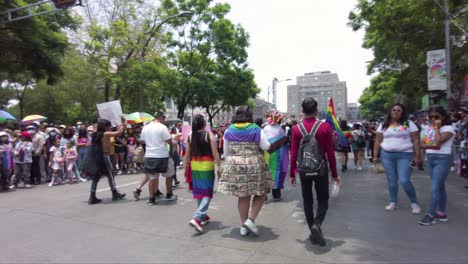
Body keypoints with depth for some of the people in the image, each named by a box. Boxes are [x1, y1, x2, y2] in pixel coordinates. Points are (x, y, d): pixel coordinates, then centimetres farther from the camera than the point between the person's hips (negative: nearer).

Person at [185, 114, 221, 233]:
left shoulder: (190, 136, 2)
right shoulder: (209, 135, -10)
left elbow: (187, 154, 6)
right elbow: (215, 153, -11)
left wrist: (186, 167, 16)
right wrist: (219, 166, -4)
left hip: (195, 166, 5)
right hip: (207, 166, -5)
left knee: (199, 191, 16)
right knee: (207, 193, 2)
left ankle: (203, 216, 30)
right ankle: (197, 218, -13)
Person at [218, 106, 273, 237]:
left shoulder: (229, 131, 4)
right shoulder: (256, 130, -6)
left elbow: (226, 152, 10)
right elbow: (266, 147, -5)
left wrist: (229, 164, 22)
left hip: (235, 166, 4)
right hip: (254, 166, -3)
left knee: (243, 196, 12)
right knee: (261, 193, 12)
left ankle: (243, 226, 20)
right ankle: (250, 220, 2)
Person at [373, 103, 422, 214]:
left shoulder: (409, 124, 2)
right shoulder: (383, 125, 8)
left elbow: (416, 140, -1)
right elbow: (378, 141, 8)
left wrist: (417, 155, -7)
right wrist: (375, 155, 3)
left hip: (405, 155, -2)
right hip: (387, 155, 3)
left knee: (404, 181, -9)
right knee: (391, 180, 8)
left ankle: (414, 203, 11)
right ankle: (393, 202, 21)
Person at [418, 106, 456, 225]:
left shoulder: (449, 128, -7)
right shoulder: (430, 129, 14)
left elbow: (438, 142, -22)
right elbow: (422, 144, 10)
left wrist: (437, 128, -11)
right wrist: (431, 146, -10)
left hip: (442, 159, -7)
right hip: (430, 158, 7)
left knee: (435, 187, -11)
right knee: (439, 186, 13)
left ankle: (431, 214, -6)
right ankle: (442, 213, 20)